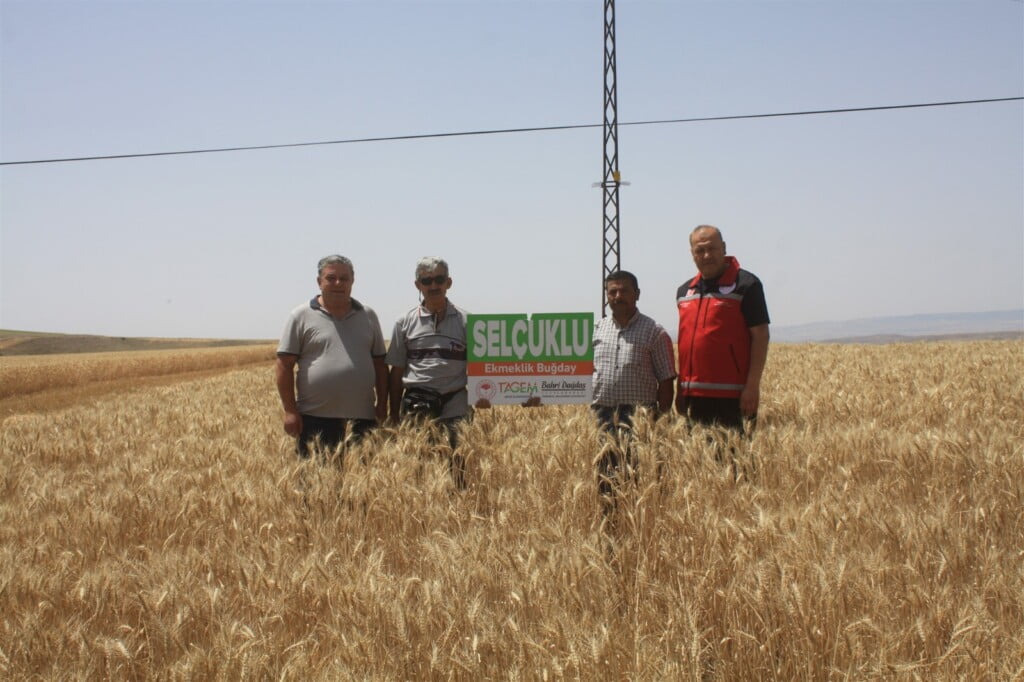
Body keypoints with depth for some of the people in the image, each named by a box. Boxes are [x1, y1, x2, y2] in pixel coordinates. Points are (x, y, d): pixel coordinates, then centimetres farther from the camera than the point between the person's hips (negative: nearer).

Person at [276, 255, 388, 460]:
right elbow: (285, 365, -1)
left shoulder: (368, 316, 13)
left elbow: (379, 364, 15)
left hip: (362, 417, 3)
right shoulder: (301, 317, 2)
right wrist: (290, 410, -7)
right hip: (316, 418, -3)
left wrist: (382, 405, 8)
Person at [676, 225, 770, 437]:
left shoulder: (745, 284, -4)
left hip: (731, 396, -6)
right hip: (695, 395, 6)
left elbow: (760, 336, -8)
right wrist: (680, 389, 16)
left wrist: (752, 386, -14)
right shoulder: (684, 291, 16)